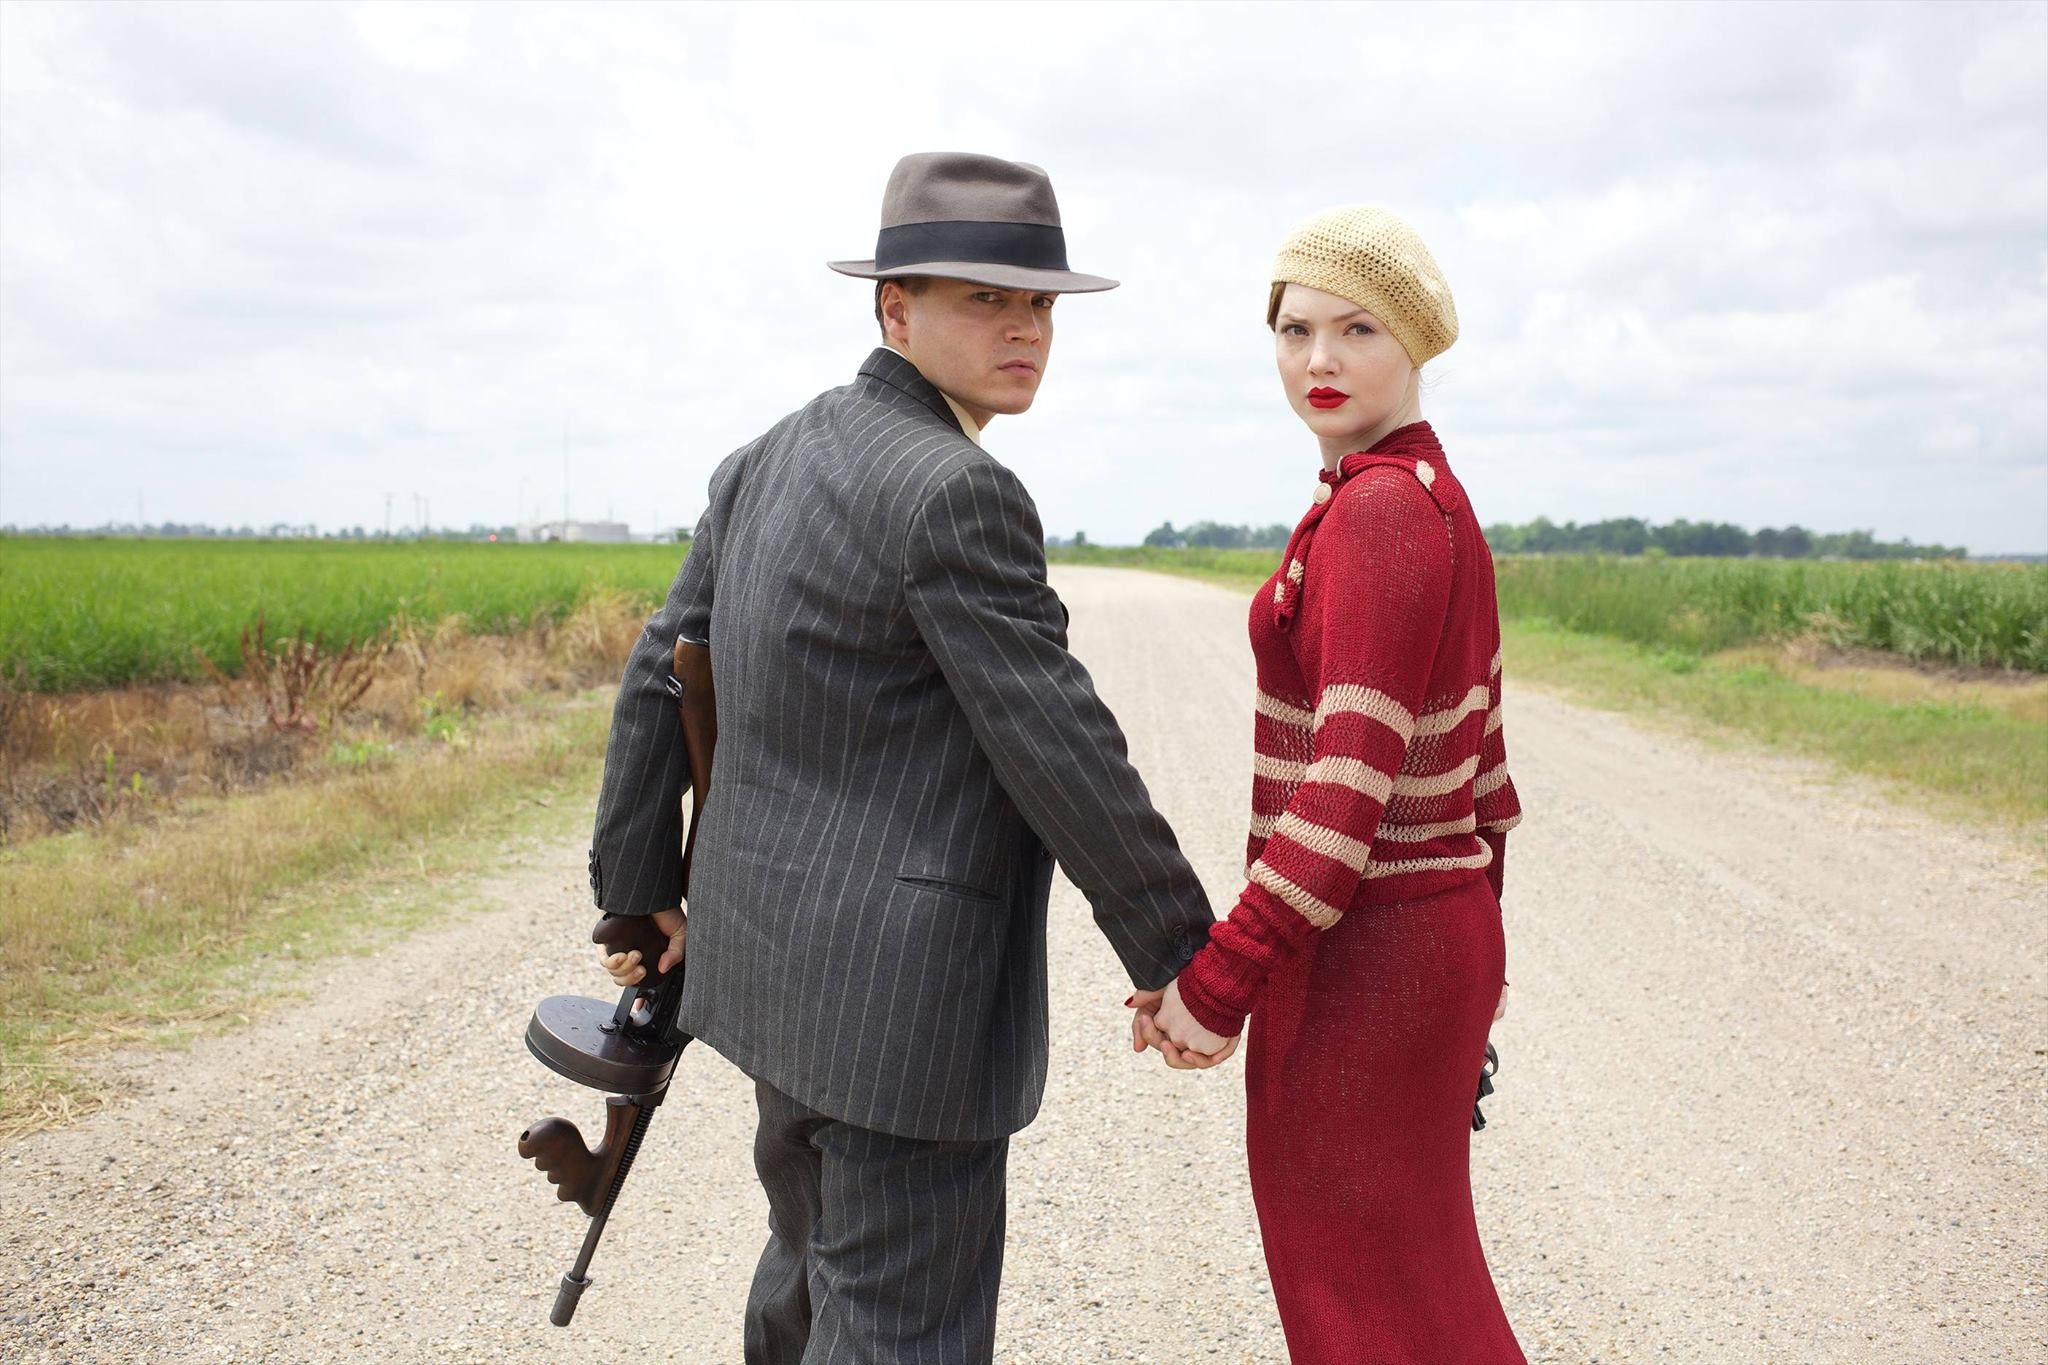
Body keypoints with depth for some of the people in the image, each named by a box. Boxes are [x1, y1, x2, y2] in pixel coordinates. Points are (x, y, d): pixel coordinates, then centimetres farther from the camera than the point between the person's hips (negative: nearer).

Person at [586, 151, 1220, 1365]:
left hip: (782, 955, 10)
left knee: (822, 1262, 28)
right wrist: (1181, 955, -8)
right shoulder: (958, 495, -20)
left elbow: (663, 684, 12)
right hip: (901, 995, -10)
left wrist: (640, 893, 22)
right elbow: (1059, 752, -19)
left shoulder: (771, 463, 8)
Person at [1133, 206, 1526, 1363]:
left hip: (1360, 953, -9)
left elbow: (1351, 779, -25)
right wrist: (1473, 954, 21)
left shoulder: (1379, 509, -19)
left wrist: (1219, 982, -23)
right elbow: (1480, 761, 14)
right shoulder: (1442, 505, 10)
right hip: (1439, 928, 9)